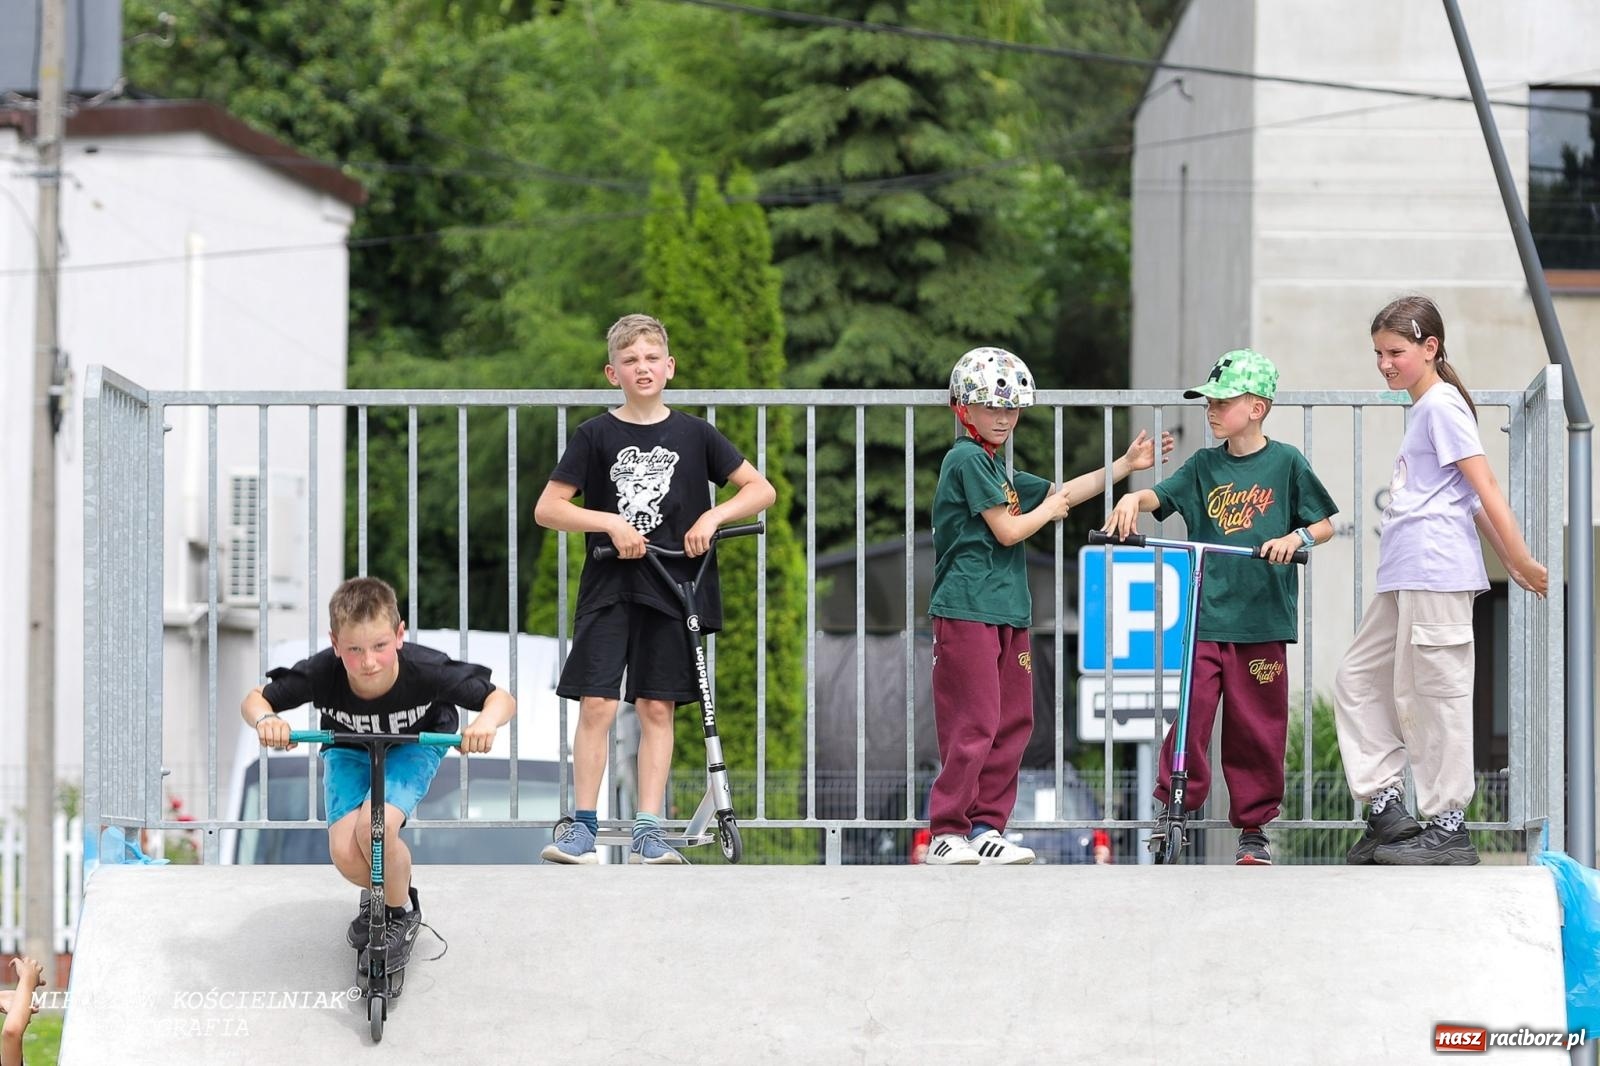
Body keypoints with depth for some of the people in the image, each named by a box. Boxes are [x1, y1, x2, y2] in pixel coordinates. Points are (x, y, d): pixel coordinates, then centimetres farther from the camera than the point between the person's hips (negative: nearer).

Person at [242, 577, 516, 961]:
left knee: (375, 827, -30)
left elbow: (501, 698, -23)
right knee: (346, 853, -20)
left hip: (414, 746, -2)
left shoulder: (426, 670, -36)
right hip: (349, 751, 2)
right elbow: (255, 698, -16)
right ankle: (377, 894, 19)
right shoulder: (321, 673, -33)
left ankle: (402, 911, 1)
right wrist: (265, 720, -41)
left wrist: (487, 720, -48)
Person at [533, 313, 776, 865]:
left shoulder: (693, 434, 5)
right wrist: (610, 522, -14)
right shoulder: (596, 436, 1)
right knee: (596, 705, -7)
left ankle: (648, 830, 5)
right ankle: (583, 825, -1)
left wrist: (713, 515, -9)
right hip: (609, 587, -1)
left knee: (656, 708, 2)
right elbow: (547, 509, -2)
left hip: (673, 589, 1)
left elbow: (761, 489, 7)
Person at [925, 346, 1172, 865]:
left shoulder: (996, 466, 20)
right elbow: (1007, 530, -13)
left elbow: (1059, 493, 27)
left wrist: (1125, 465, 25)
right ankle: (946, 834, -7)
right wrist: (1049, 509, 5)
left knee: (1013, 721, 9)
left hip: (1006, 610, 10)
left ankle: (986, 827, 13)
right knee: (974, 723, -11)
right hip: (967, 609, -10)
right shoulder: (968, 459, -10)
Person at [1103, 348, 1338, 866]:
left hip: (1262, 617, -2)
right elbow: (1163, 494, -2)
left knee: (1256, 726, 3)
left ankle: (1253, 827, 12)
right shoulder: (1205, 465, 10)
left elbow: (1325, 524, 5)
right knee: (1191, 711, -8)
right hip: (1206, 614, 2)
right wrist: (1134, 498, -23)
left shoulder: (1286, 462, 2)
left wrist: (1295, 538, -14)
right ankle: (1173, 803, 6)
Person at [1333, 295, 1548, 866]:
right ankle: (1385, 808, 10)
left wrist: (1522, 562, -15)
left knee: (1431, 693, -8)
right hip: (1405, 579, 11)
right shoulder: (1424, 409, 23)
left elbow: (1484, 489, -12)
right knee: (1358, 679, 11)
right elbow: (1474, 500, 23)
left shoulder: (1442, 405, -7)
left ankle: (1448, 827, -5)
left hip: (1436, 571, -11)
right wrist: (1511, 563, 20)